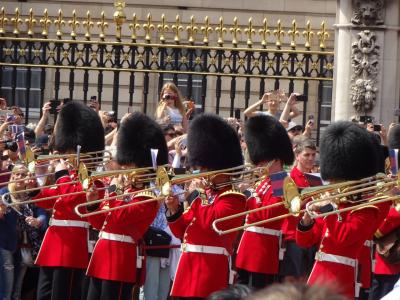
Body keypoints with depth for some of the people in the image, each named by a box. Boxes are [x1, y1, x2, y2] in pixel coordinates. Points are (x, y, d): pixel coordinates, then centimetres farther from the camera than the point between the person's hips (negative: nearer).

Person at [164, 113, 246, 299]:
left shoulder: (233, 198, -6)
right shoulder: (205, 194, 19)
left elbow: (212, 222, -24)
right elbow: (182, 231, 21)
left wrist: (196, 195, -12)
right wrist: (174, 210, 2)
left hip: (210, 267, -9)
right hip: (189, 266, 9)